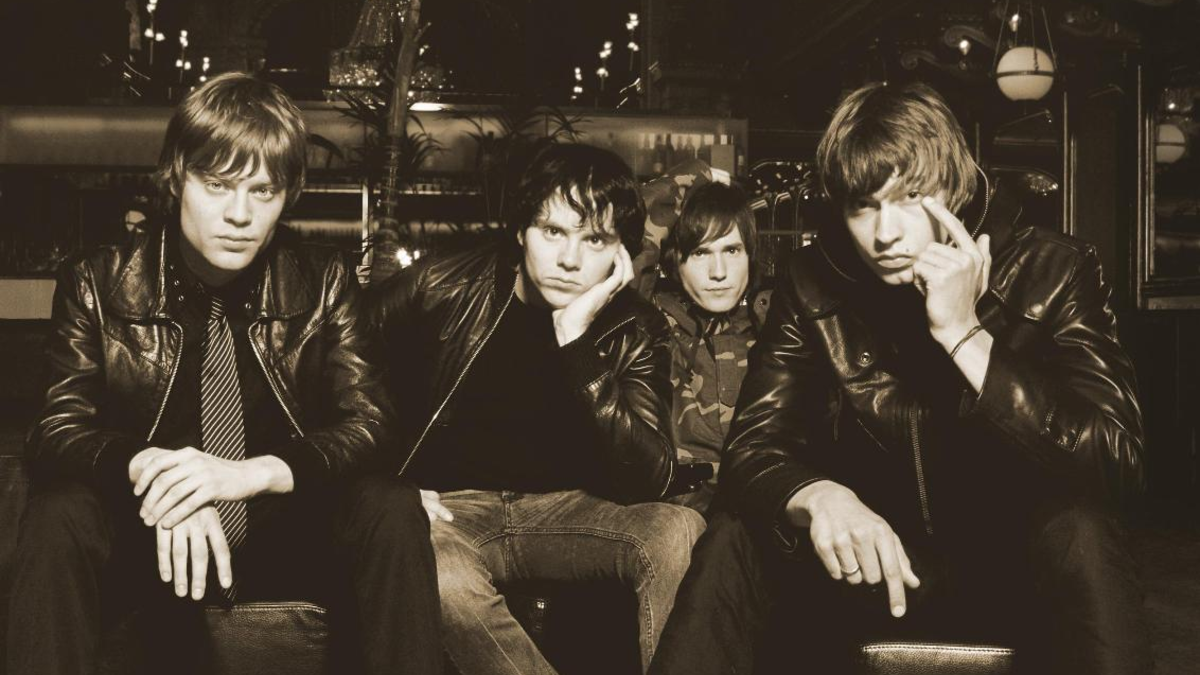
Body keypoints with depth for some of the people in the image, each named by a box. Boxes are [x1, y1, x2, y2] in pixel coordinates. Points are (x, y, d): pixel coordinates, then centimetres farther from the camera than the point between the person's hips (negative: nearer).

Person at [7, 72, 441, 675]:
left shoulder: (323, 282, -3)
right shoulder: (98, 284, -4)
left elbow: (368, 422, -9)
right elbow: (57, 431, -8)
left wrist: (254, 472, -29)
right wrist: (147, 466, -32)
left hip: (283, 533, 1)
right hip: (144, 534, 0)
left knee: (390, 506, -27)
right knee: (58, 516, -30)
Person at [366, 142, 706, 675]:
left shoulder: (635, 330, -2)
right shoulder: (441, 289, -6)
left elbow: (647, 484, -15)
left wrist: (576, 342, -23)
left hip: (566, 512, 1)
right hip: (452, 511, -1)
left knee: (683, 532, -27)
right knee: (443, 579, -36)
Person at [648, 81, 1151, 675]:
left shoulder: (1050, 271, -12)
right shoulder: (812, 285, -6)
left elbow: (1117, 464, -23)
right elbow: (751, 449, -11)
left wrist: (963, 333, -30)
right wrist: (818, 497, -35)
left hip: (1016, 563, -2)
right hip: (873, 558, 2)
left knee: (1078, 532, -34)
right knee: (734, 545, -23)